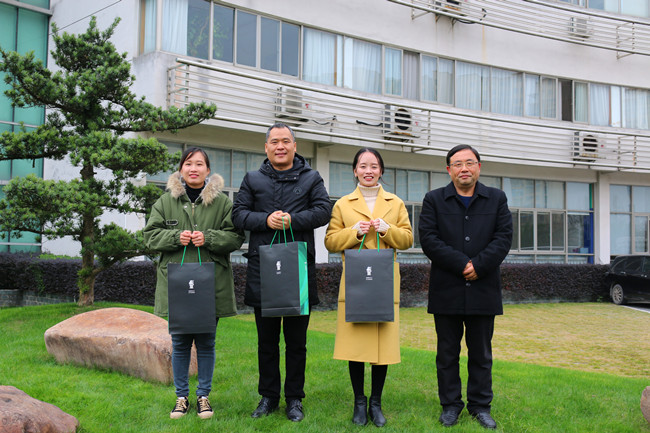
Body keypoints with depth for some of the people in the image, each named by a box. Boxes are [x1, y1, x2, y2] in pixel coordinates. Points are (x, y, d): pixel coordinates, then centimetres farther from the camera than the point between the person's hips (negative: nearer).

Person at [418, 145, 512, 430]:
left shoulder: (497, 199, 8)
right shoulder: (434, 200, 4)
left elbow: (503, 238, -2)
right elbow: (429, 239, -7)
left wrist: (478, 266, -15)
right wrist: (462, 265, -15)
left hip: (483, 289, 1)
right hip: (446, 291, -1)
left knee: (481, 353, 9)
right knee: (447, 352, 7)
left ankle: (480, 405, 20)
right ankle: (450, 405, 18)